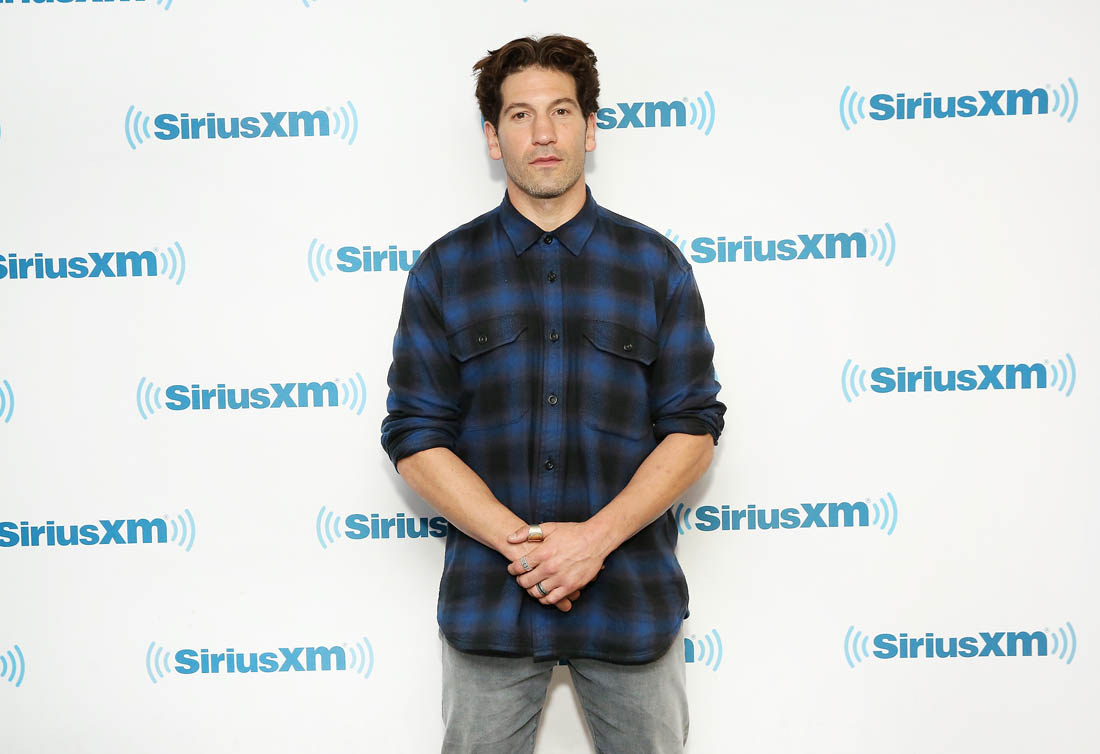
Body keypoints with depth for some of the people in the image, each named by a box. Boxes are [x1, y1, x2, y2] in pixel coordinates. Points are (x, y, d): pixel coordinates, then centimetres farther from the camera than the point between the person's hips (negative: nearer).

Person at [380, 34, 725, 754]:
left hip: (632, 594, 0)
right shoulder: (444, 270, 3)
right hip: (488, 598, 0)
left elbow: (693, 430, 0)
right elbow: (416, 438, -1)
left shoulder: (656, 265, 3)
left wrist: (596, 537, -13)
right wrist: (520, 544, -13)